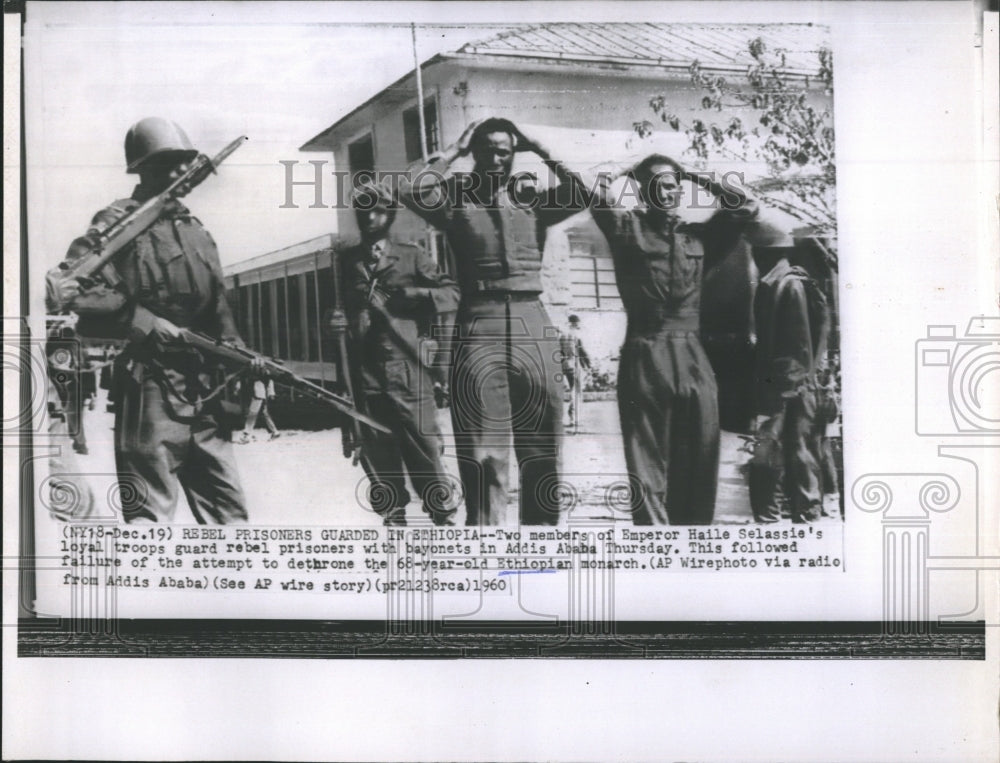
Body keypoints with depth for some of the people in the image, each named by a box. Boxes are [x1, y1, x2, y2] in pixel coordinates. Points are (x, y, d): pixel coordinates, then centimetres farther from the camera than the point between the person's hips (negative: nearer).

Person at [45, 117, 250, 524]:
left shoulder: (198, 232, 19)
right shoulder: (117, 223, -2)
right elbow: (76, 288, -15)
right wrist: (143, 323, -25)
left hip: (204, 387, 7)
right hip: (149, 385, -7)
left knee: (228, 510, 12)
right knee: (149, 510, -5)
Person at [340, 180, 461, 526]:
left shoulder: (412, 256, 10)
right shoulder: (347, 262, 18)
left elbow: (451, 294, 4)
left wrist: (414, 296, -10)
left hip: (408, 367, -3)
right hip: (365, 370, 3)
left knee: (422, 442, -5)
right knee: (376, 448, 4)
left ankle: (443, 514, 5)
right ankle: (393, 516, 13)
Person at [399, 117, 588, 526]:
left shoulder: (533, 201, 13)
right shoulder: (458, 199, 7)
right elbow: (413, 192, -11)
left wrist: (538, 149, 6)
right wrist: (454, 150, 1)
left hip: (533, 324, 2)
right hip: (479, 323, -2)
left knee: (541, 449, 8)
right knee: (483, 452, -1)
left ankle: (542, 524, 19)